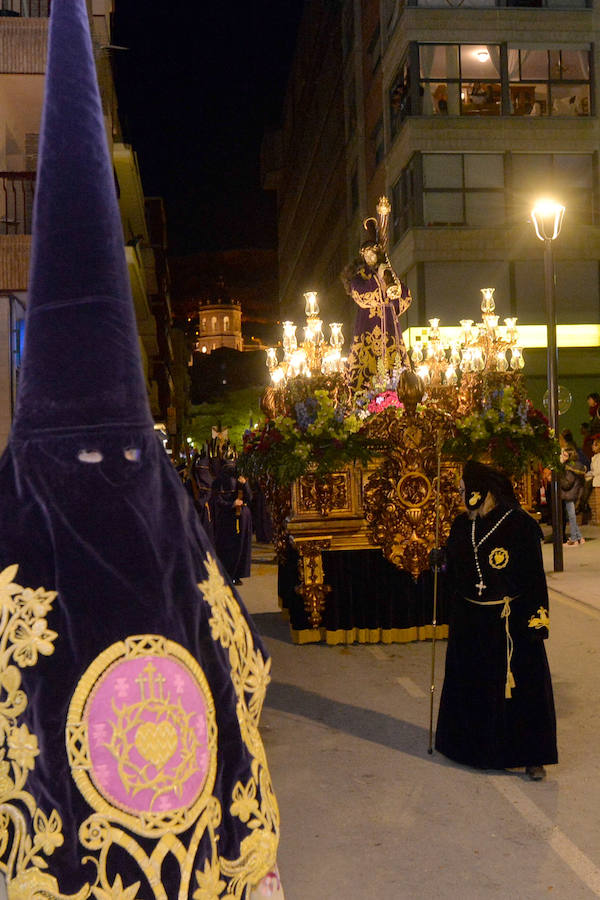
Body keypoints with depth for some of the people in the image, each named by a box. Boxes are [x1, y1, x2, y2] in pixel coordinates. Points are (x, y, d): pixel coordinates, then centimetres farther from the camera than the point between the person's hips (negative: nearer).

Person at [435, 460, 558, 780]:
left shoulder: (520, 525, -13)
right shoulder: (461, 526, 3)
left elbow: (534, 577, -12)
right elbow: (452, 570, 16)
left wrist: (537, 621, -15)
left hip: (512, 622, -5)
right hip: (470, 622, 5)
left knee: (522, 683, 3)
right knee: (472, 685, 15)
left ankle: (532, 756, 18)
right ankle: (475, 745, 33)